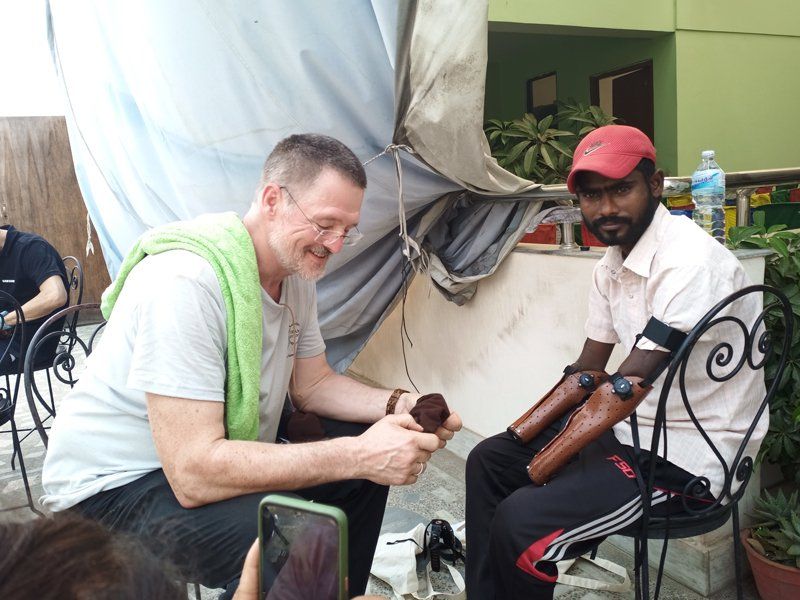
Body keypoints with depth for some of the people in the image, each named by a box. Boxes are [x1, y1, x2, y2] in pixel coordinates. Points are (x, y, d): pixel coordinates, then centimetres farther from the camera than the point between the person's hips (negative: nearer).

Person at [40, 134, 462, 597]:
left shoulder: (296, 272, -2)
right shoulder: (185, 280, -30)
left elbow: (312, 385, 8)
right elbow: (194, 473, -32)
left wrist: (396, 406, -10)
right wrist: (355, 456, -34)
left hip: (221, 454, 9)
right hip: (112, 489, -8)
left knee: (373, 453, 1)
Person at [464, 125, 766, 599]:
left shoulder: (689, 259, -23)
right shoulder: (612, 264, 6)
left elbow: (629, 386, -26)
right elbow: (587, 373, 10)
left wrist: (539, 467, -19)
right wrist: (518, 436, -2)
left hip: (688, 457, -9)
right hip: (636, 429, 9)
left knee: (520, 521, -25)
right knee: (488, 462, 12)